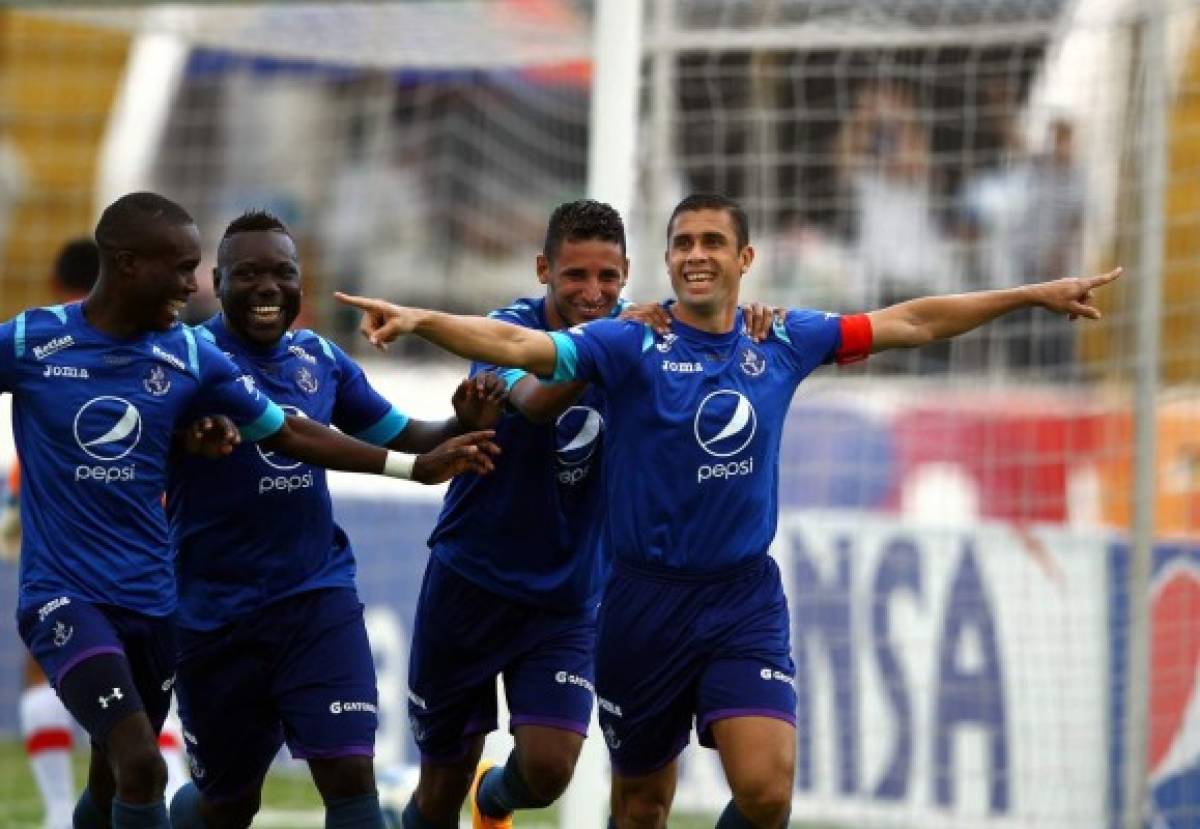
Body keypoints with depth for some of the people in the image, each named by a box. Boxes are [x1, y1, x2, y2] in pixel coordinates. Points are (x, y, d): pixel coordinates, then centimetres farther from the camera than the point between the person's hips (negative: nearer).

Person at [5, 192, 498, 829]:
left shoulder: (191, 357, 3)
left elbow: (288, 434, 8)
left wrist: (416, 467, 5)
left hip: (151, 602, 5)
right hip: (63, 596, -5)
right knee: (141, 768, -21)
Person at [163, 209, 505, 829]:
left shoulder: (321, 359, 6)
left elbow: (399, 437, 13)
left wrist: (462, 428, -7)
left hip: (319, 596, 3)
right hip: (215, 610, -3)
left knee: (350, 774, -12)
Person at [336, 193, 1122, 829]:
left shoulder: (783, 343, 3)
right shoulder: (631, 345, -8)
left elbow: (912, 322, 12)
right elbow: (517, 345, -21)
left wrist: (1037, 295, 14)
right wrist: (418, 320, -37)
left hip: (746, 599, 2)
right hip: (647, 598, -2)